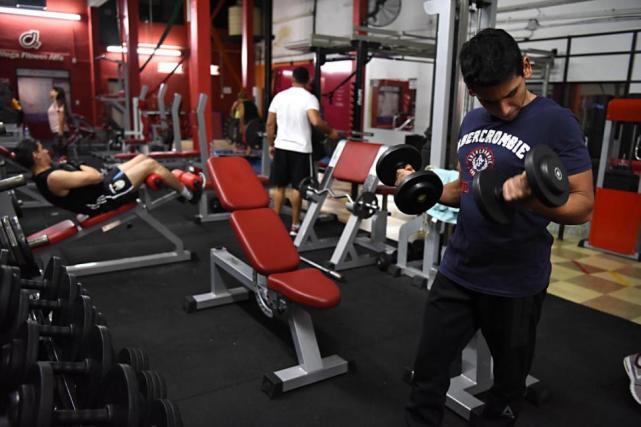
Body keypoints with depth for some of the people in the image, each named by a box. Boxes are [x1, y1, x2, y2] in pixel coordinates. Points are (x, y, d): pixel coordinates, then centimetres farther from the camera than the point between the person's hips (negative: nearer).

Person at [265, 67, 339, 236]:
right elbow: (316, 121, -25)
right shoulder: (309, 98, -9)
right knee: (297, 187, 4)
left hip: (281, 147, 4)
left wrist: (271, 144, 16)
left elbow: (269, 124, 6)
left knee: (279, 186, 12)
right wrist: (330, 132, -9)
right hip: (300, 149, -4)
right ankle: (295, 225, 10)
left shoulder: (279, 96, 5)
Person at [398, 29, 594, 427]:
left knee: (509, 380, 18)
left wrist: (531, 199, -36)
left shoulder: (556, 122, -14)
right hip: (457, 271, 6)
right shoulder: (472, 122, 6)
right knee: (428, 368, 14)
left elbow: (583, 204, -16)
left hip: (515, 282, -5)